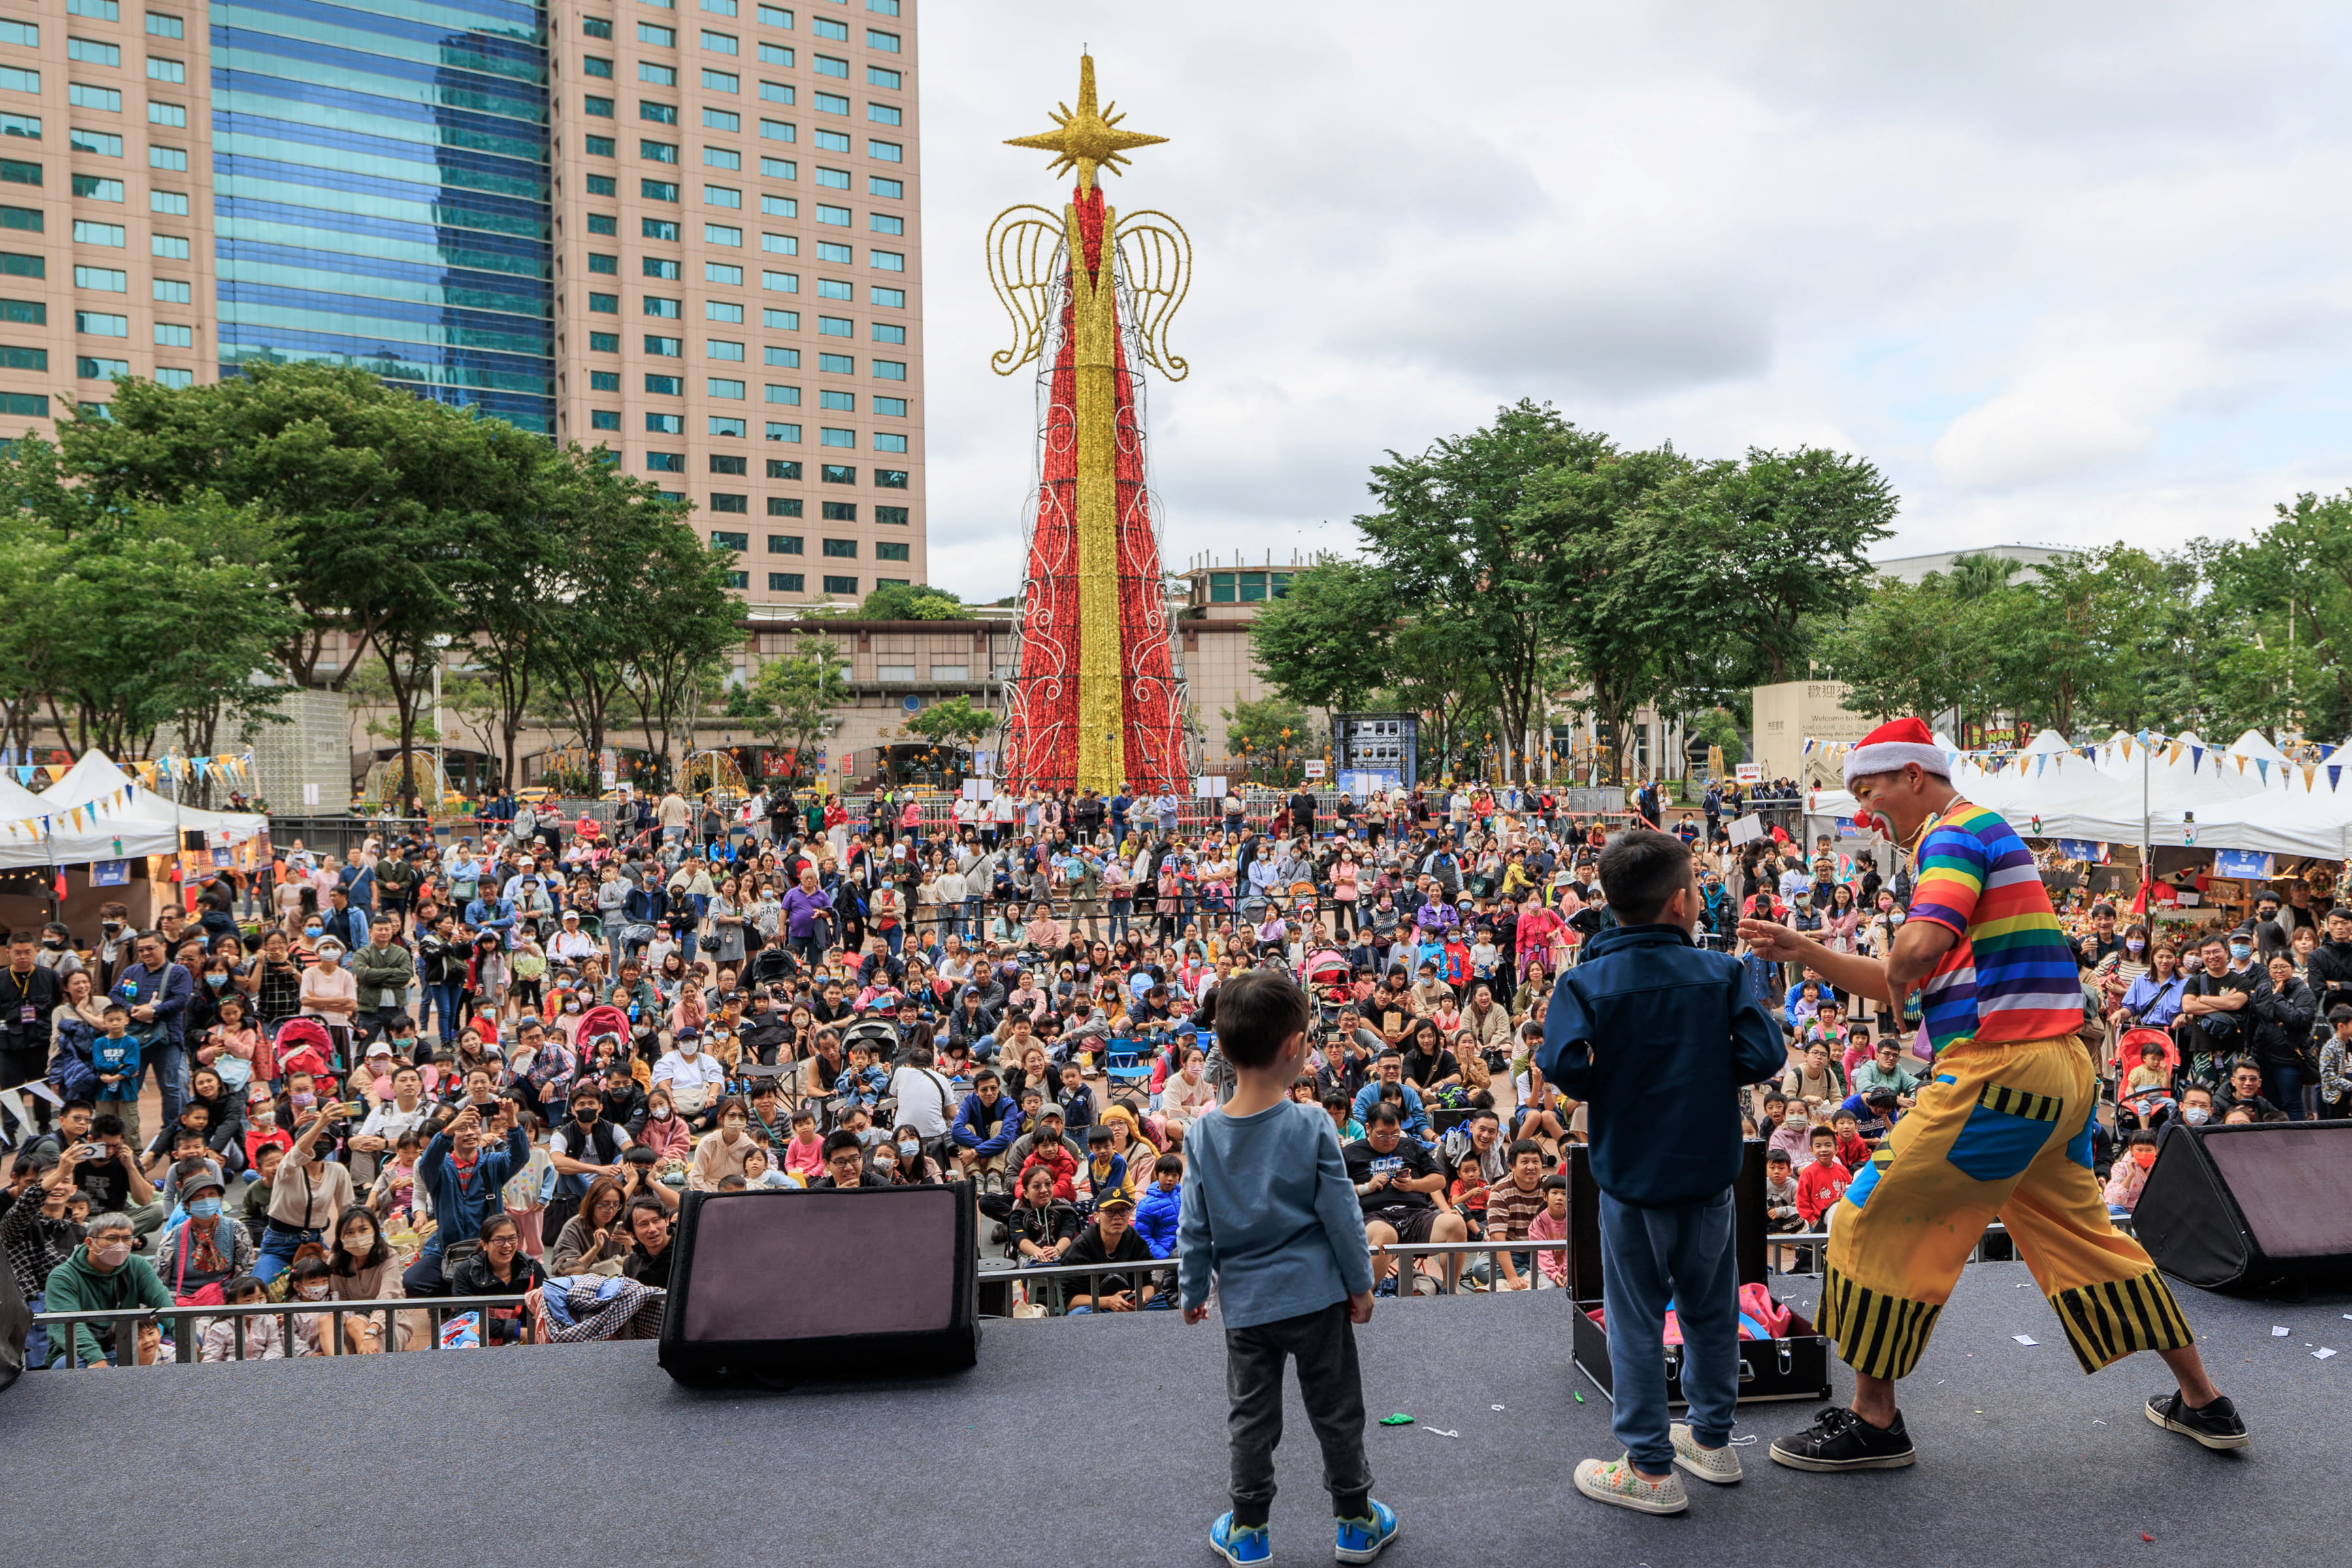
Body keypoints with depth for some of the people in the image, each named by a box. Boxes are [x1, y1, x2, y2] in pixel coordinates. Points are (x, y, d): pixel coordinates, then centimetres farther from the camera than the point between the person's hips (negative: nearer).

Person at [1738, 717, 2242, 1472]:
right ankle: (2203, 1403, 32)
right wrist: (1802, 951, 16)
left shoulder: (1956, 833, -10)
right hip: (2062, 1070, 10)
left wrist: (1896, 973, -8)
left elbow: (1919, 949, -30)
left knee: (1878, 1223, -2)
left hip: (2000, 1070, -10)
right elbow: (1899, 983, 24)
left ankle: (1873, 1421, 6)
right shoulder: (1979, 836, 22)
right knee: (2079, 1234, 22)